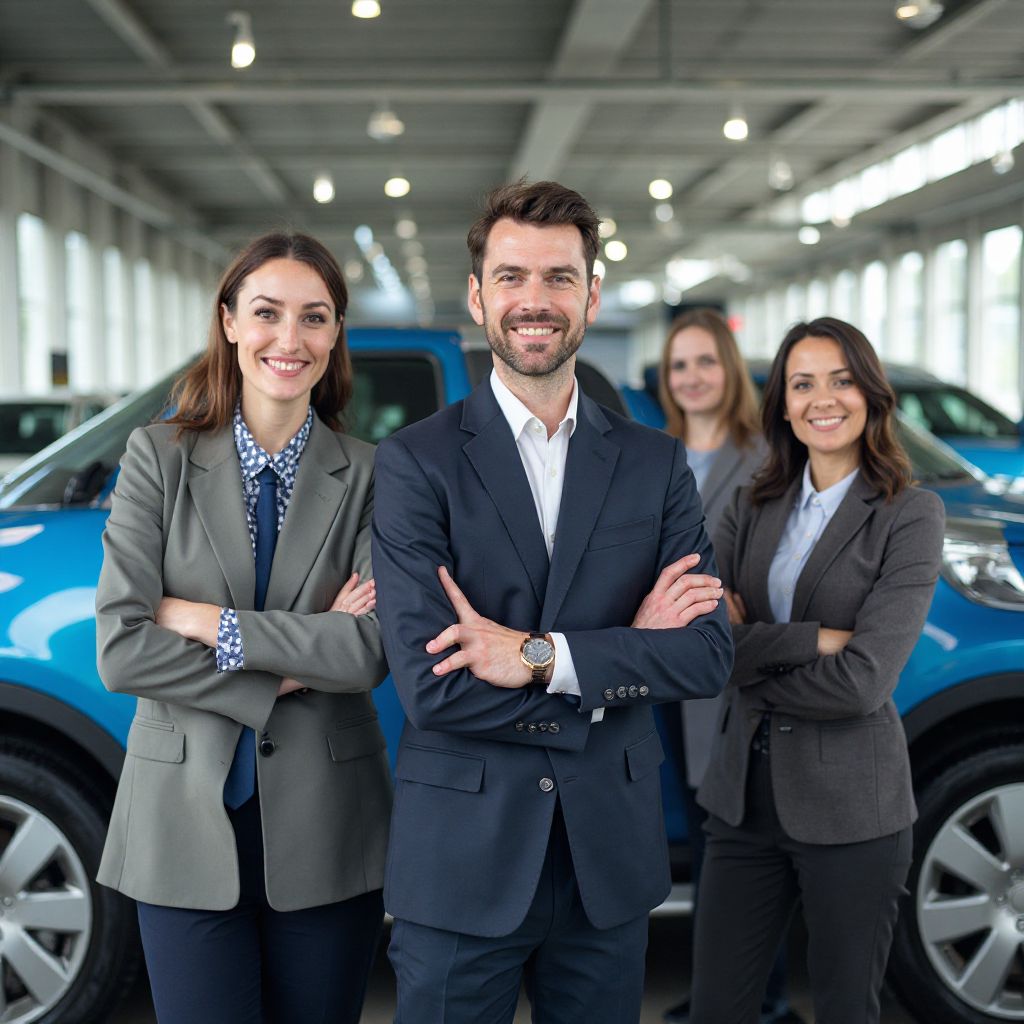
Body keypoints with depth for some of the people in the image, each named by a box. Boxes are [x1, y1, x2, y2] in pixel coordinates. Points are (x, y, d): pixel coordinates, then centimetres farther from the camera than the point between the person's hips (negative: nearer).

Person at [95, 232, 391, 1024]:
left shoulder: (367, 476, -1)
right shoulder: (159, 457, -2)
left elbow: (369, 653, -13)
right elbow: (120, 649, -11)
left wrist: (209, 622, -15)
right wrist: (286, 672, -13)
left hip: (324, 830, 1)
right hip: (189, 820, 0)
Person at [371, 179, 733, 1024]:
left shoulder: (656, 463, 4)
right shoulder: (416, 461, -6)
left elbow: (707, 655, -6)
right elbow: (430, 686, -16)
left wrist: (540, 656, -18)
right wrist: (623, 654, -12)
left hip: (611, 859, 3)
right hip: (462, 860, -3)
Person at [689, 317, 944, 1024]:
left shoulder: (911, 515, -8)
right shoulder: (753, 508, 6)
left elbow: (863, 682, -18)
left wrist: (745, 659, -7)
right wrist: (814, 640, -19)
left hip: (849, 807, -4)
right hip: (745, 793, 4)